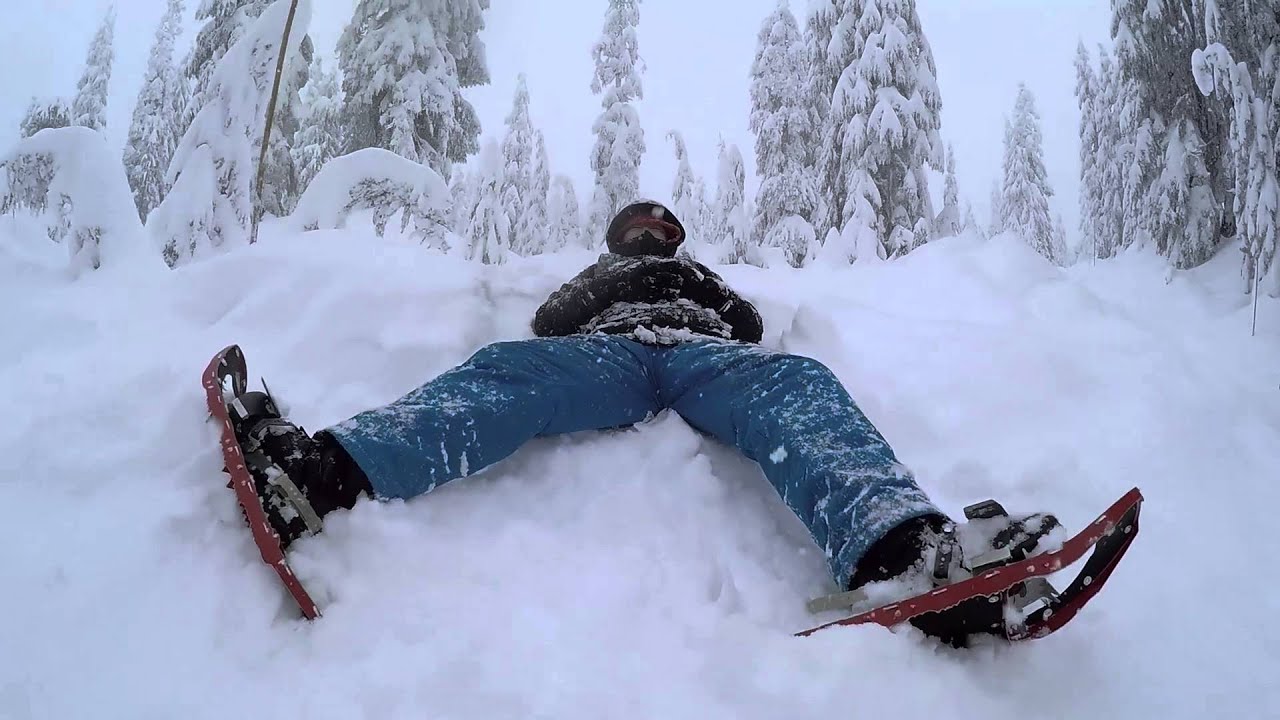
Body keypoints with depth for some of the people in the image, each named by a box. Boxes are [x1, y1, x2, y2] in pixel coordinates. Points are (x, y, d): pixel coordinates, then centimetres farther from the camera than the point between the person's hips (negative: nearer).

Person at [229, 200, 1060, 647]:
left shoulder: (706, 279, 43)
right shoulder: (600, 277, 42)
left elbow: (753, 332, 26)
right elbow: (546, 325, 25)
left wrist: (707, 296, 9)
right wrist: (598, 292, 10)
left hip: (707, 353, 0)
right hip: (605, 354, 0)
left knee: (795, 384, -35)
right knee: (510, 369, -33)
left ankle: (910, 551, -66)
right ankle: (321, 475, -59)